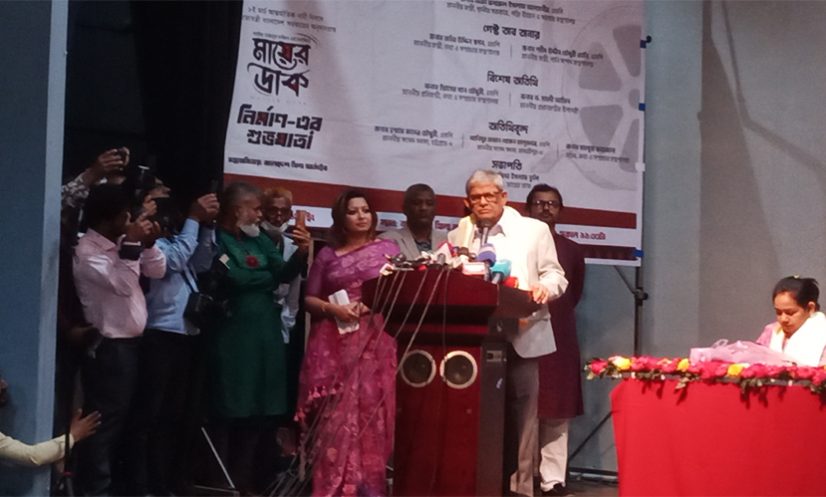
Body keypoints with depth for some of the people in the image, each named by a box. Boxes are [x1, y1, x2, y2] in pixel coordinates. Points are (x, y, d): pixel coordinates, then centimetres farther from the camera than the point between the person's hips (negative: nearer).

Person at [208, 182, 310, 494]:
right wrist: (267, 278, -1)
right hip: (232, 334, -7)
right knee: (229, 410, -1)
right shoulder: (217, 239, -7)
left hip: (265, 333, 7)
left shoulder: (259, 239, 13)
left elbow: (285, 273, 4)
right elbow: (234, 279, -19)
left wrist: (301, 252, -16)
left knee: (258, 410, 9)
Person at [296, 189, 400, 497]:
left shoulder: (387, 249, 9)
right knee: (335, 413, -4)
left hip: (374, 340, 0)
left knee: (370, 409, -3)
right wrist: (333, 308, -9)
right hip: (334, 343, 0)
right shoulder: (327, 255, 10)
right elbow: (309, 299, 9)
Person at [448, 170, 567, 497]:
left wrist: (544, 287, -17)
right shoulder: (458, 236, 14)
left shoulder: (534, 230, 7)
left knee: (520, 413, -2)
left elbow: (555, 275, 5)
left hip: (521, 335, -2)